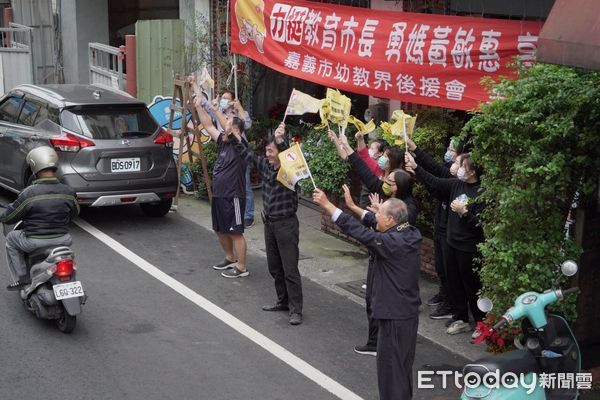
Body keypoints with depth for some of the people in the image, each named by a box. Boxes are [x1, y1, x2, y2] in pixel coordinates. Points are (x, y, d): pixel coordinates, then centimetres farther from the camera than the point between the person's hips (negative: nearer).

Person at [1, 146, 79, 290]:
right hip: (62, 240, 3)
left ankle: (21, 278, 21)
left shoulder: (29, 193, -17)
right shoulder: (68, 192, -7)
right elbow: (74, 213, 12)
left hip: (35, 243, -3)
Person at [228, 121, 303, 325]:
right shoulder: (265, 165, 5)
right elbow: (247, 155, 18)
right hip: (269, 223, 7)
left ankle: (296, 310, -1)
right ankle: (283, 302, 29)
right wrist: (234, 137, 15)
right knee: (274, 268, 16)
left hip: (286, 224, -7)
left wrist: (280, 140, -47)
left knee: (290, 269, -5)